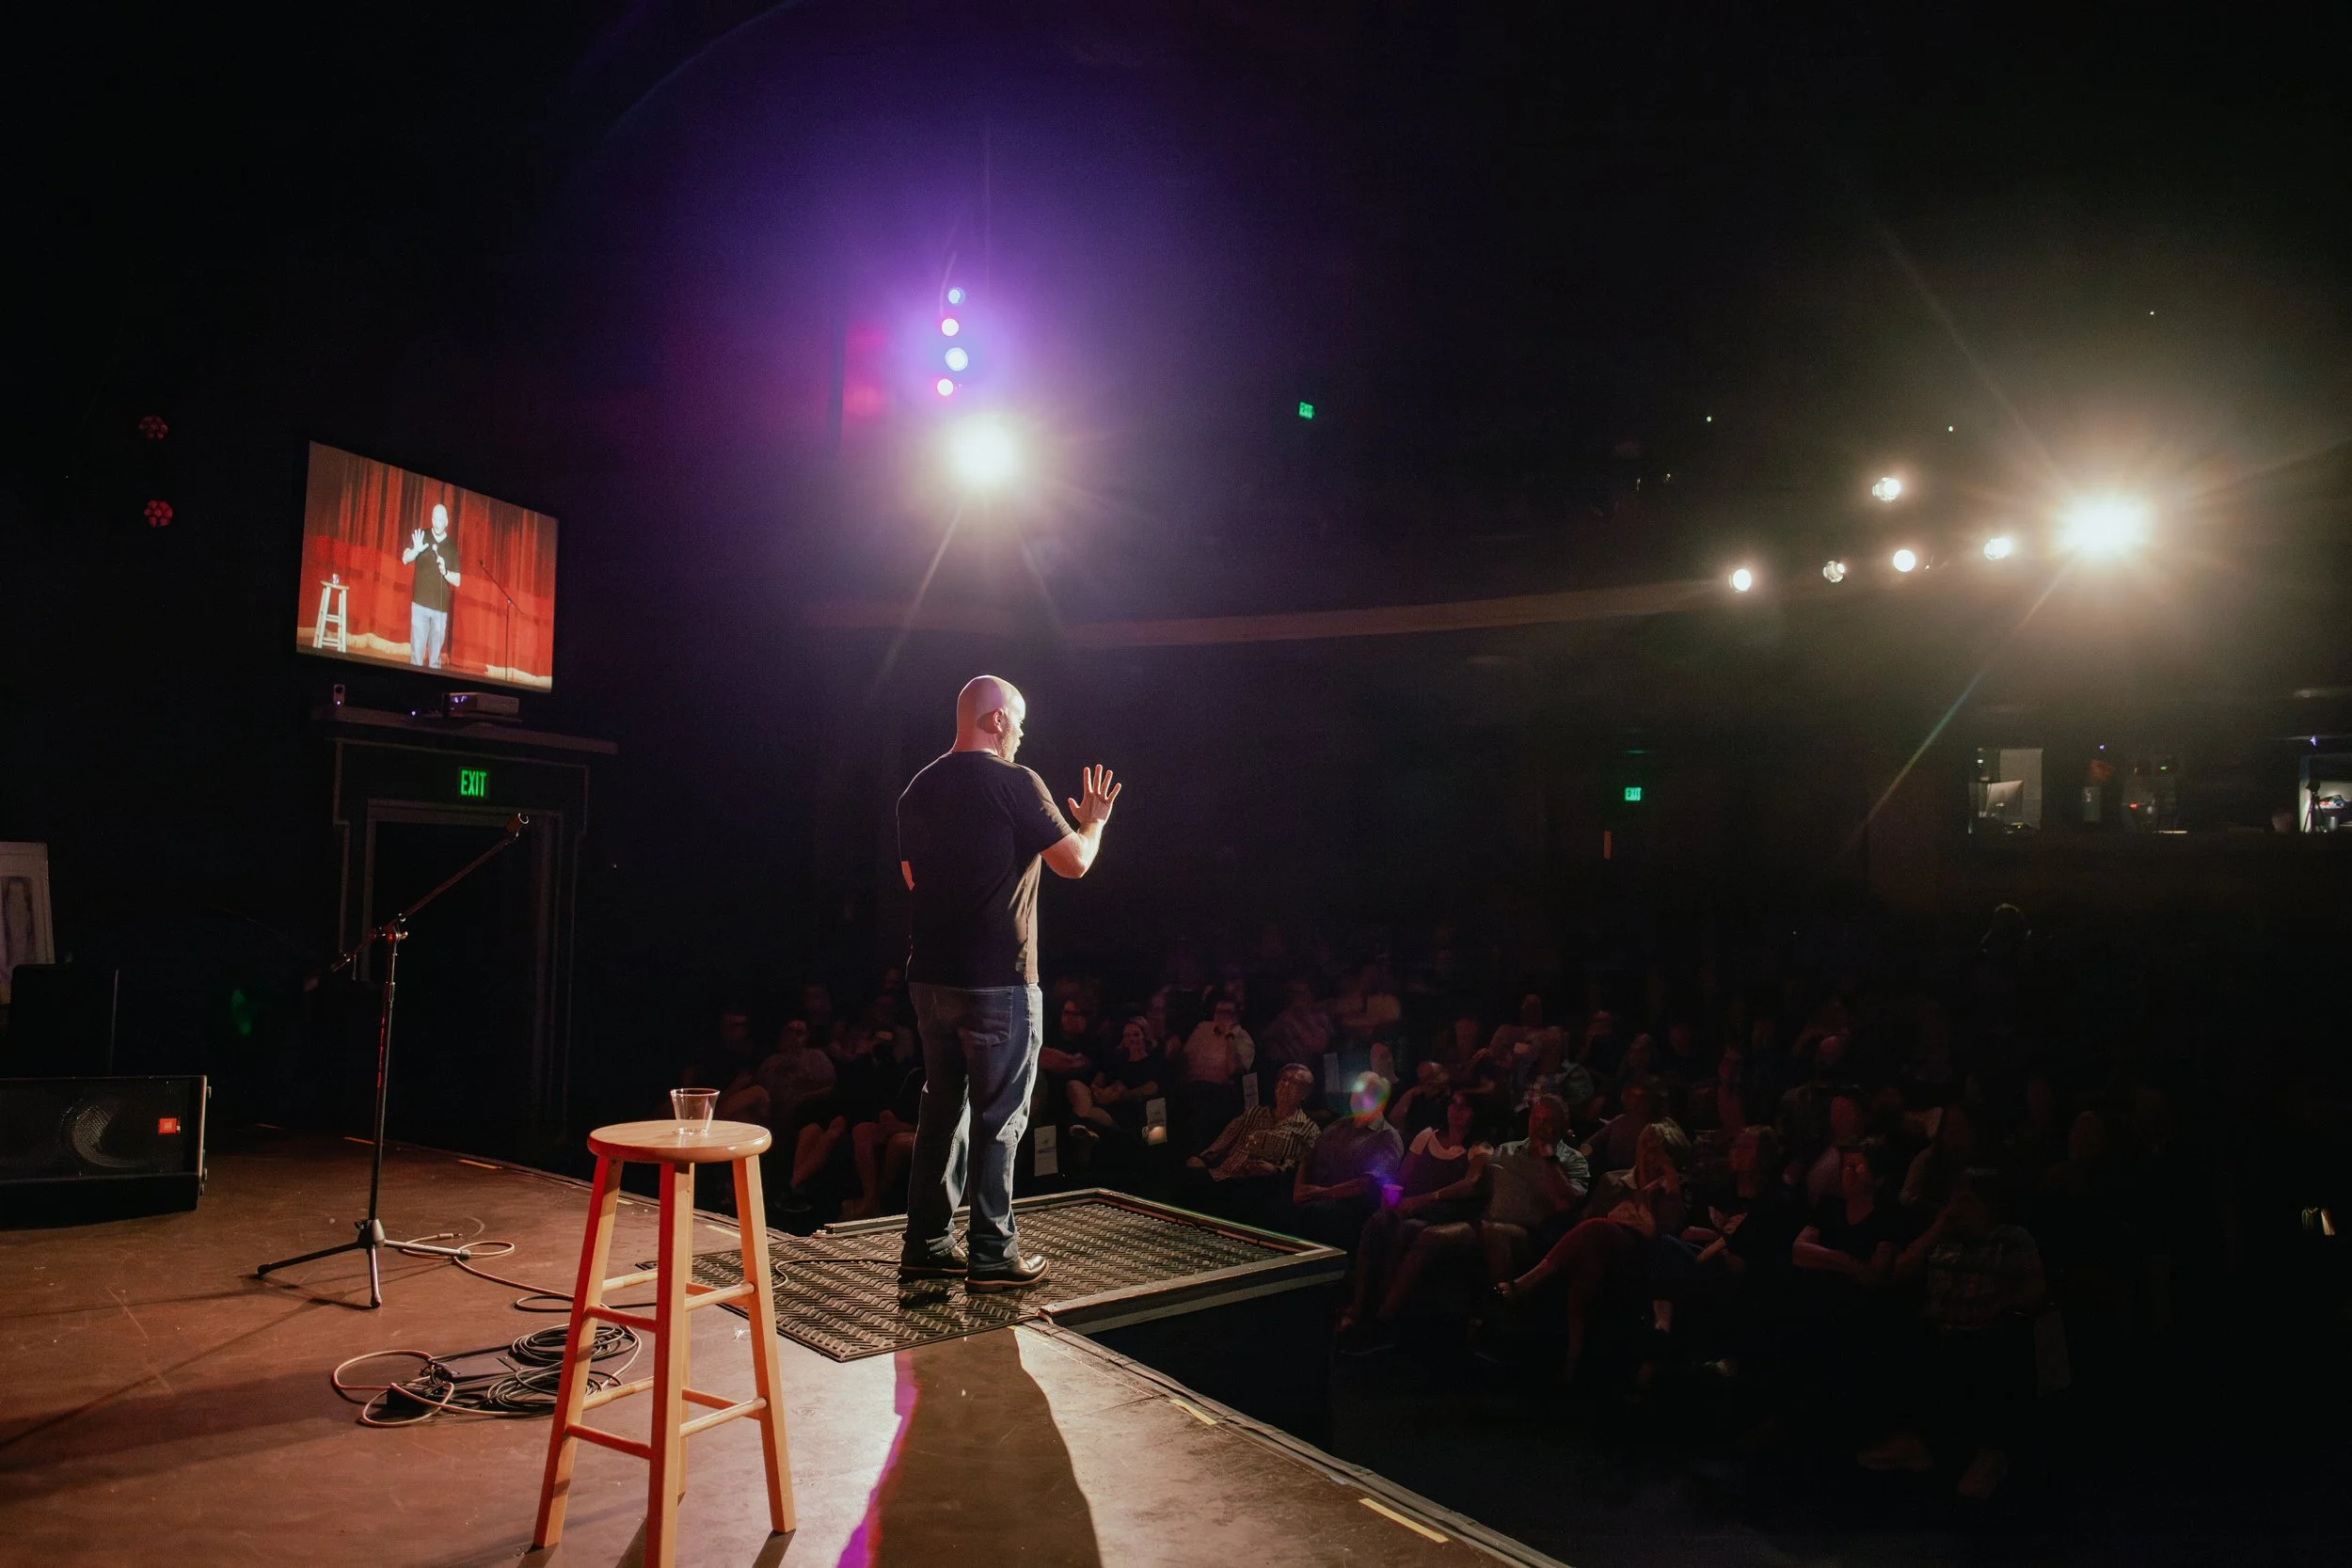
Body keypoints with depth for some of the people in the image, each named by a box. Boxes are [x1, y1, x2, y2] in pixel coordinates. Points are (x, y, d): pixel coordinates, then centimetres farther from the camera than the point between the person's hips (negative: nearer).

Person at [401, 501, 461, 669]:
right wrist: (416, 550, -32)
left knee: (435, 656, 5)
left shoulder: (453, 546, 6)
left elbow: (457, 581, 7)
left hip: (441, 609, 1)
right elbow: (405, 559, -11)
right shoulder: (421, 536, 3)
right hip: (420, 604, -1)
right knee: (417, 651, -6)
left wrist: (445, 572, -14)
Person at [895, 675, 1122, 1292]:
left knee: (943, 1106, 15)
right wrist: (1093, 821, 10)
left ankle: (927, 1244, 20)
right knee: (999, 1115, 1)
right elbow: (1073, 863, -10)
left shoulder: (919, 789, 10)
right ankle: (991, 1253, 6)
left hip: (931, 977, 7)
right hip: (998, 980, -7)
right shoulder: (1015, 783, -11)